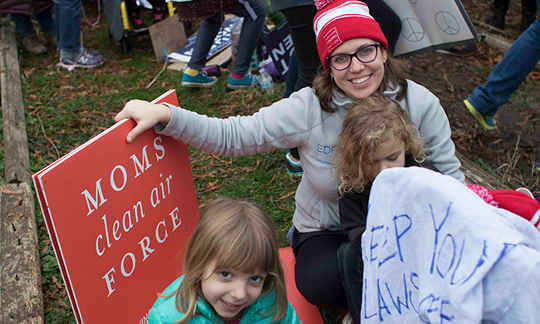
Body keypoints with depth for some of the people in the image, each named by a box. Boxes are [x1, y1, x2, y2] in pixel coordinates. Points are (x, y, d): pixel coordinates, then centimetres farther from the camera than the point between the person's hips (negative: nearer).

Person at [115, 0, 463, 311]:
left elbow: (449, 175, -4)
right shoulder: (309, 108, -14)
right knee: (320, 282, -32)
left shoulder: (420, 104, -10)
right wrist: (164, 115, -26)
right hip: (328, 231, -1)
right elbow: (233, 135, -14)